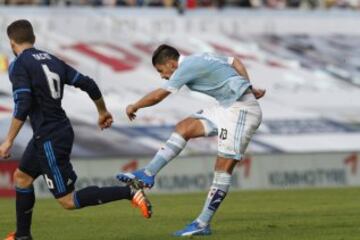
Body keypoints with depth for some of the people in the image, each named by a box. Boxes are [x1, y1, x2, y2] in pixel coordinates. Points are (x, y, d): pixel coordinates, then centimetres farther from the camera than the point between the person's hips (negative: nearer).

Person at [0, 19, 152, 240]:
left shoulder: (19, 66, -10)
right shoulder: (52, 60, 10)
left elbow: (22, 107, -21)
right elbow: (87, 83, 11)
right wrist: (103, 111, 27)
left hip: (49, 139, -9)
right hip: (62, 130, 9)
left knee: (68, 201, -5)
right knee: (22, 176, 23)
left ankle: (129, 193, -15)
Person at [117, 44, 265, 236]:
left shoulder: (188, 67, -13)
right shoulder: (200, 59, 15)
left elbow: (158, 95, -9)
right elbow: (235, 62, 21)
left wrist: (134, 106, 7)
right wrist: (248, 89, 19)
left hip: (241, 109, -10)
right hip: (227, 107, 10)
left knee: (224, 168, -9)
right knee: (184, 127, 2)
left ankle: (203, 224, -10)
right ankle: (148, 174, -2)